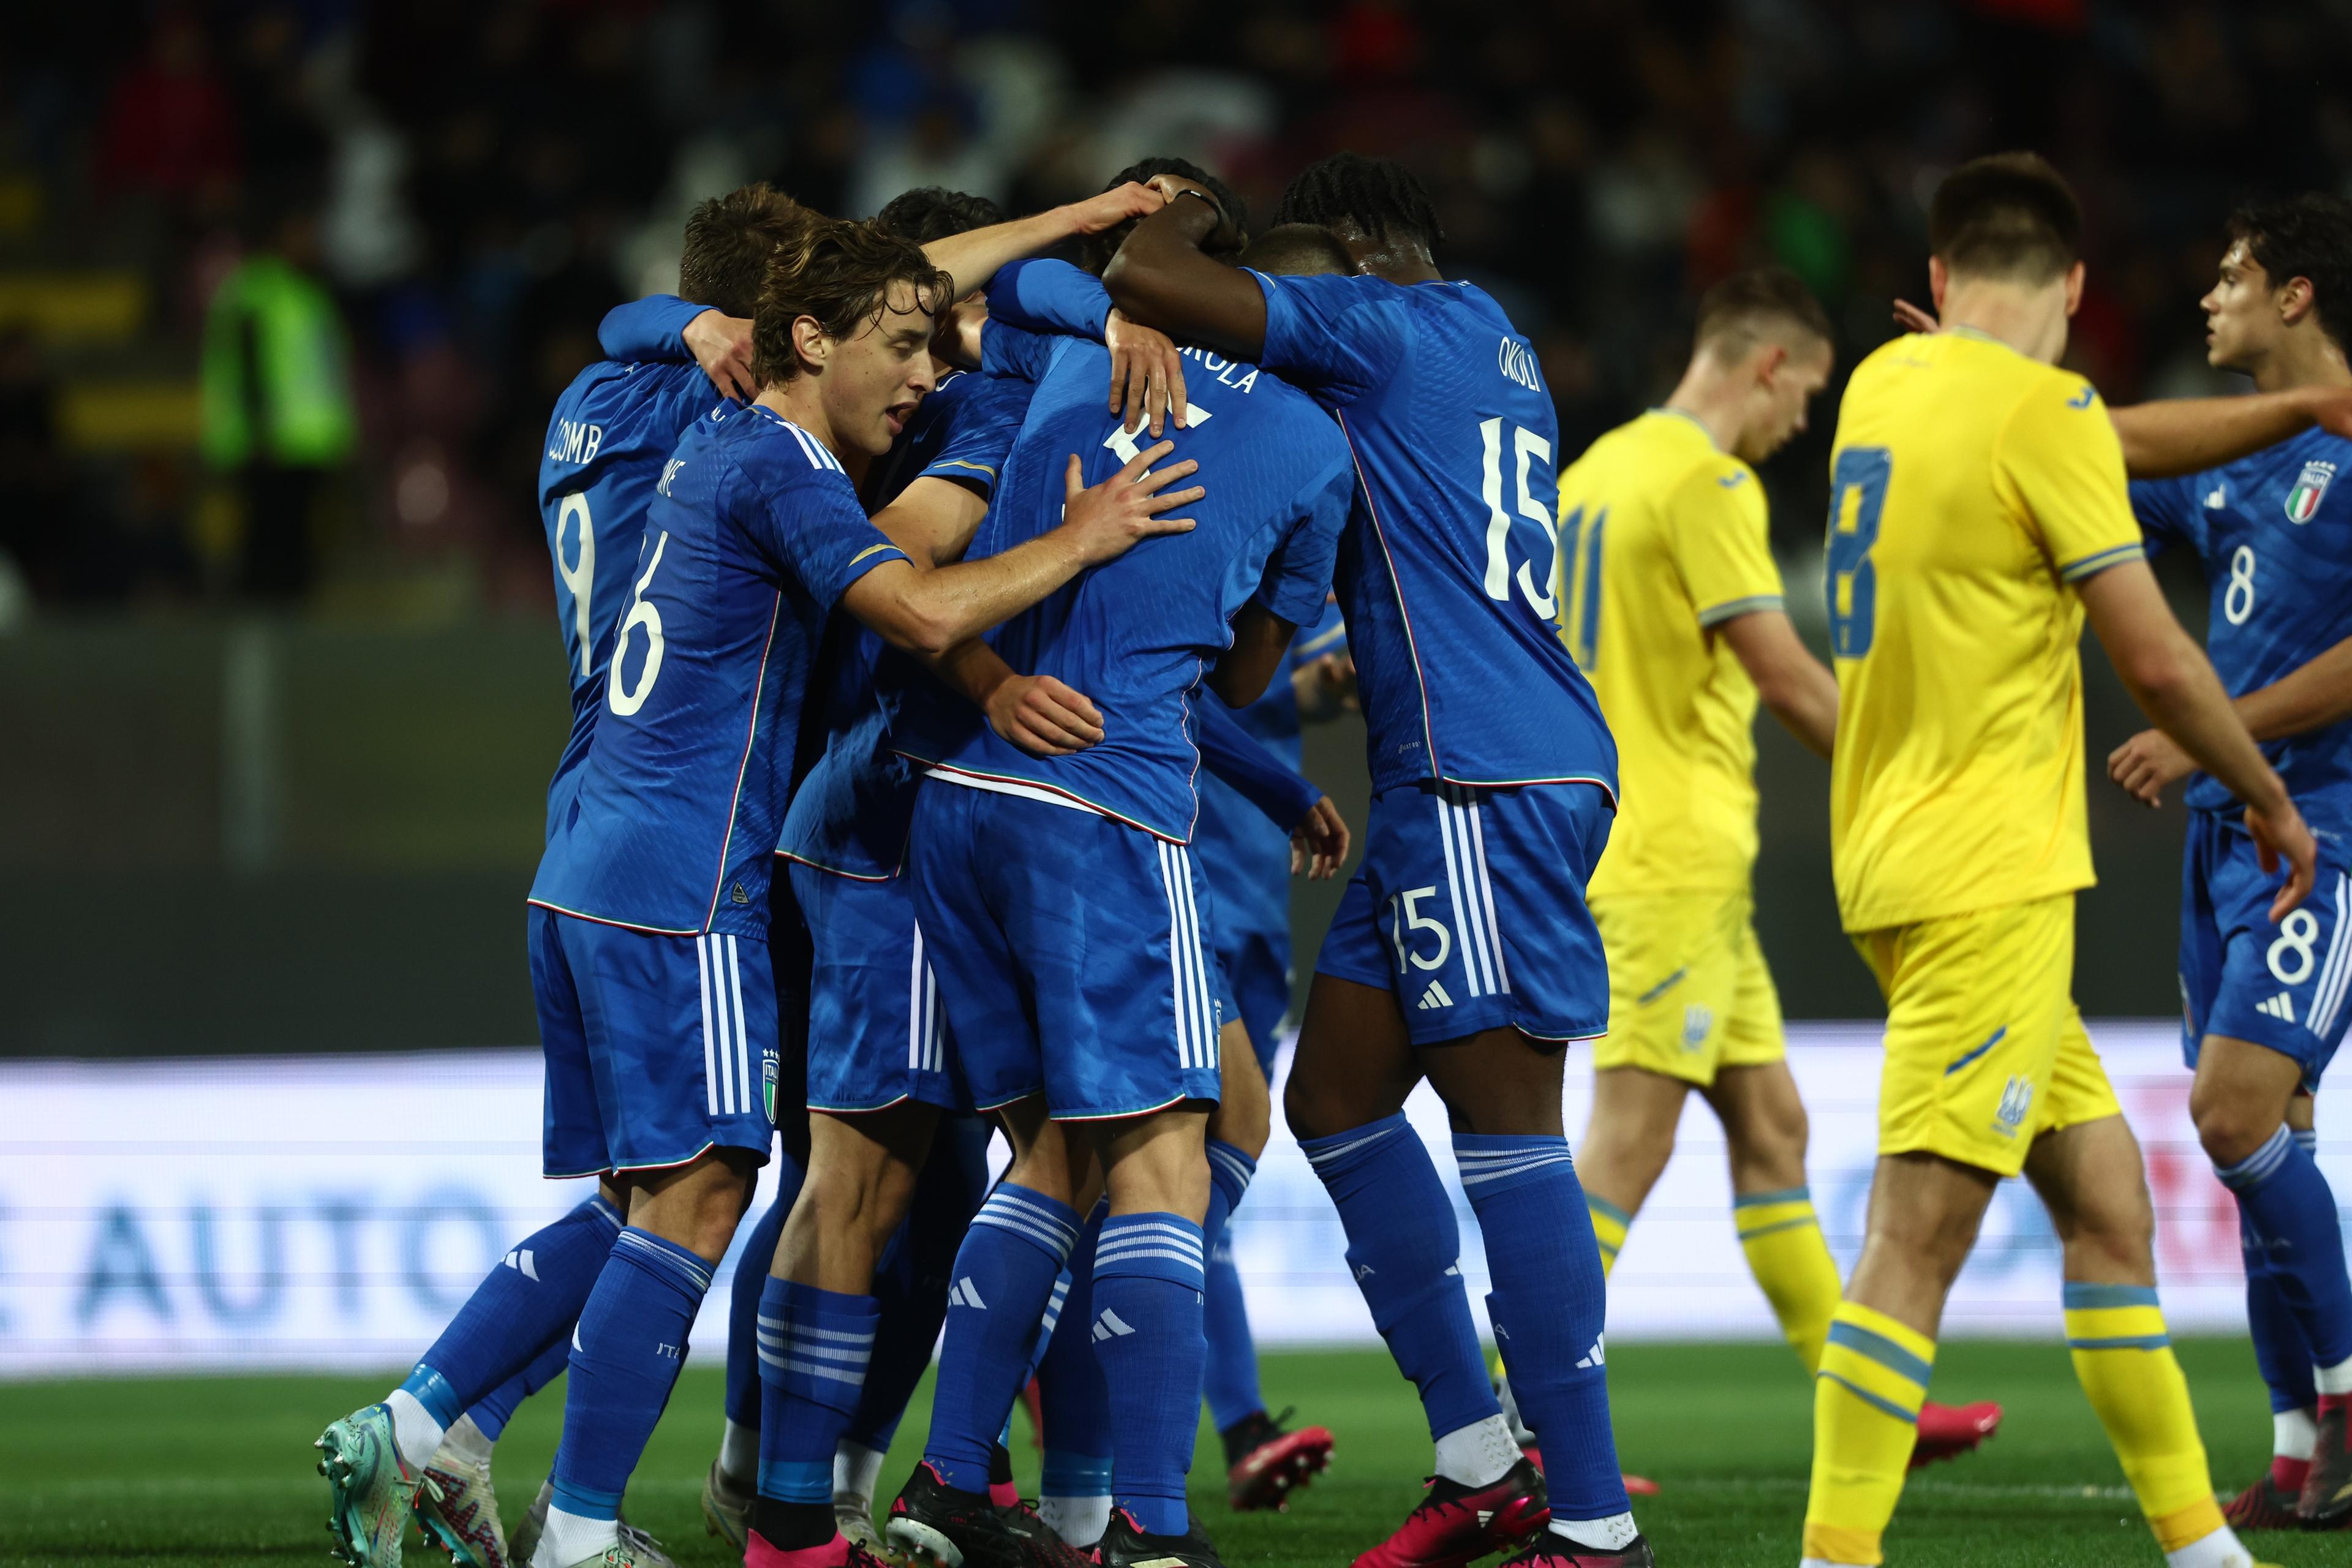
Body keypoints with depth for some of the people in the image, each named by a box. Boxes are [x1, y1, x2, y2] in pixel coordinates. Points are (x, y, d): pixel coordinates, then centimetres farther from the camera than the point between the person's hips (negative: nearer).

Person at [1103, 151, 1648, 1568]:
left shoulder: (1394, 329, -6)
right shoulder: (1493, 347, 21)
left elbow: (1148, 282, -10)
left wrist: (1174, 223, 9)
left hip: (1485, 779, -10)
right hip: (1456, 776, 10)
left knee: (1506, 1119, -10)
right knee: (1338, 1096, 12)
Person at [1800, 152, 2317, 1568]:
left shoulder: (1884, 385, 12)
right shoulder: (2043, 412, -12)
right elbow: (2157, 660, -11)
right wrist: (2272, 801, 4)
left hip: (1898, 859, 9)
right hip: (1993, 879, -9)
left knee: (2105, 1199, 13)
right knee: (1920, 1240, -13)